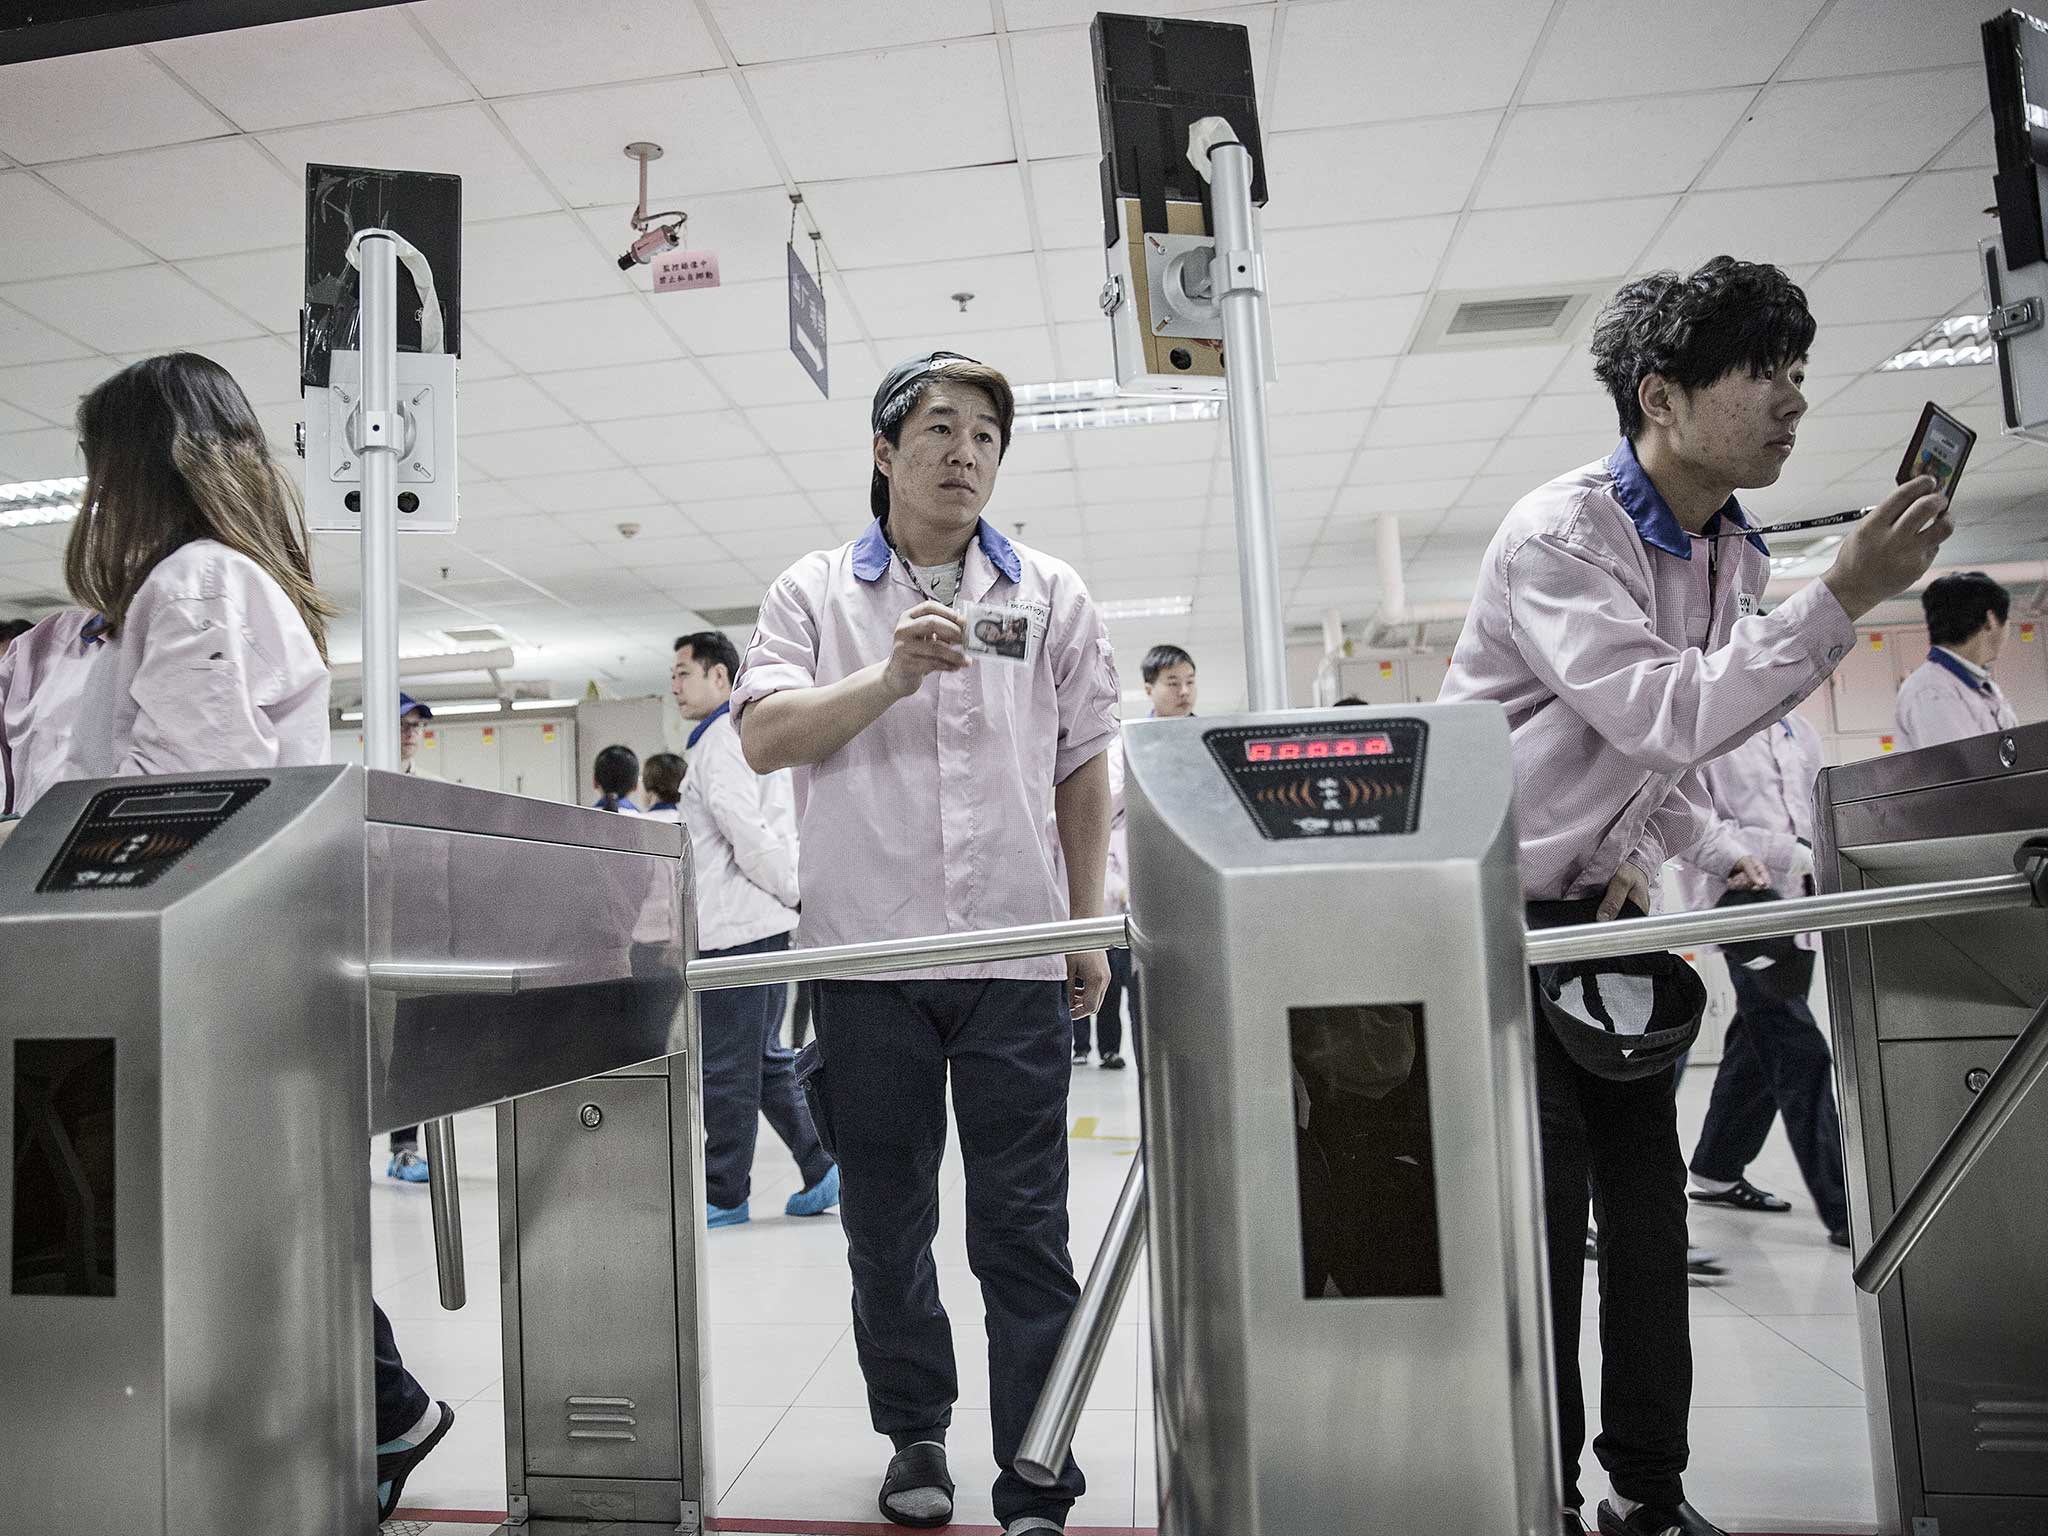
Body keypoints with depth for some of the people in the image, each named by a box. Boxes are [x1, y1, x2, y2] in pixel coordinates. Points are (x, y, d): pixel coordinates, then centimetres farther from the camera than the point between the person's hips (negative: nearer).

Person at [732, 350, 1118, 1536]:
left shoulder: (1052, 595, 10)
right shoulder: (815, 594, 7)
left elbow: (1083, 770, 11)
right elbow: (765, 738, -3)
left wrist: (1088, 927, 8)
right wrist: (891, 675, -16)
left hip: (1017, 954, 0)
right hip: (867, 952, 1)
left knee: (1024, 1224, 1)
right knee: (887, 1215, 12)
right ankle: (916, 1435, 30)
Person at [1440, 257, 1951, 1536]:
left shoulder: (1734, 553, 7)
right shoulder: (1557, 538, -19)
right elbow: (1663, 715, -30)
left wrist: (1704, 849, 0)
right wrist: (1841, 601, -29)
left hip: (1606, 913, 8)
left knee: (1647, 1202, 10)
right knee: (1539, 1214, -4)